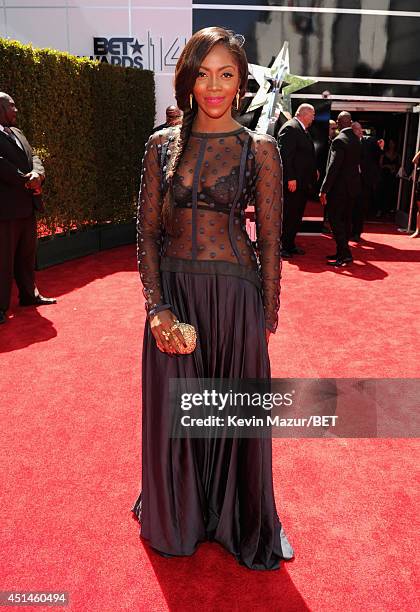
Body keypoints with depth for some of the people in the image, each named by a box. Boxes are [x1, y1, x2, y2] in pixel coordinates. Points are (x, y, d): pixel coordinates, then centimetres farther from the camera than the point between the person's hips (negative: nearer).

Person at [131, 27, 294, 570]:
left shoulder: (259, 149, -2)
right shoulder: (163, 144, 4)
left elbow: (269, 239, -1)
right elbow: (147, 232, 2)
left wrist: (268, 314, -1)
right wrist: (157, 307, -7)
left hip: (235, 295, -2)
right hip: (173, 293, 3)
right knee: (173, 410, 15)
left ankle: (244, 521, 39)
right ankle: (178, 514, 44)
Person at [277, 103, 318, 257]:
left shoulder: (303, 130, 18)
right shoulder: (290, 128, -12)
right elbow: (285, 155, -20)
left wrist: (314, 171, 12)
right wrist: (290, 178, -23)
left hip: (303, 182, 10)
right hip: (292, 182, -10)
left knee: (297, 216, 13)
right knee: (288, 215, -3)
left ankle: (290, 245, 22)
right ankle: (281, 247, 6)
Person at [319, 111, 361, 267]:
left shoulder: (339, 141, -16)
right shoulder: (356, 140, 9)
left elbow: (333, 167, -20)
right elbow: (357, 163, 13)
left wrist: (324, 190, -18)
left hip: (339, 187, -8)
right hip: (353, 186, 8)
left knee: (335, 220, -4)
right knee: (345, 220, 13)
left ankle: (345, 254, -8)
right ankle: (342, 252, 21)